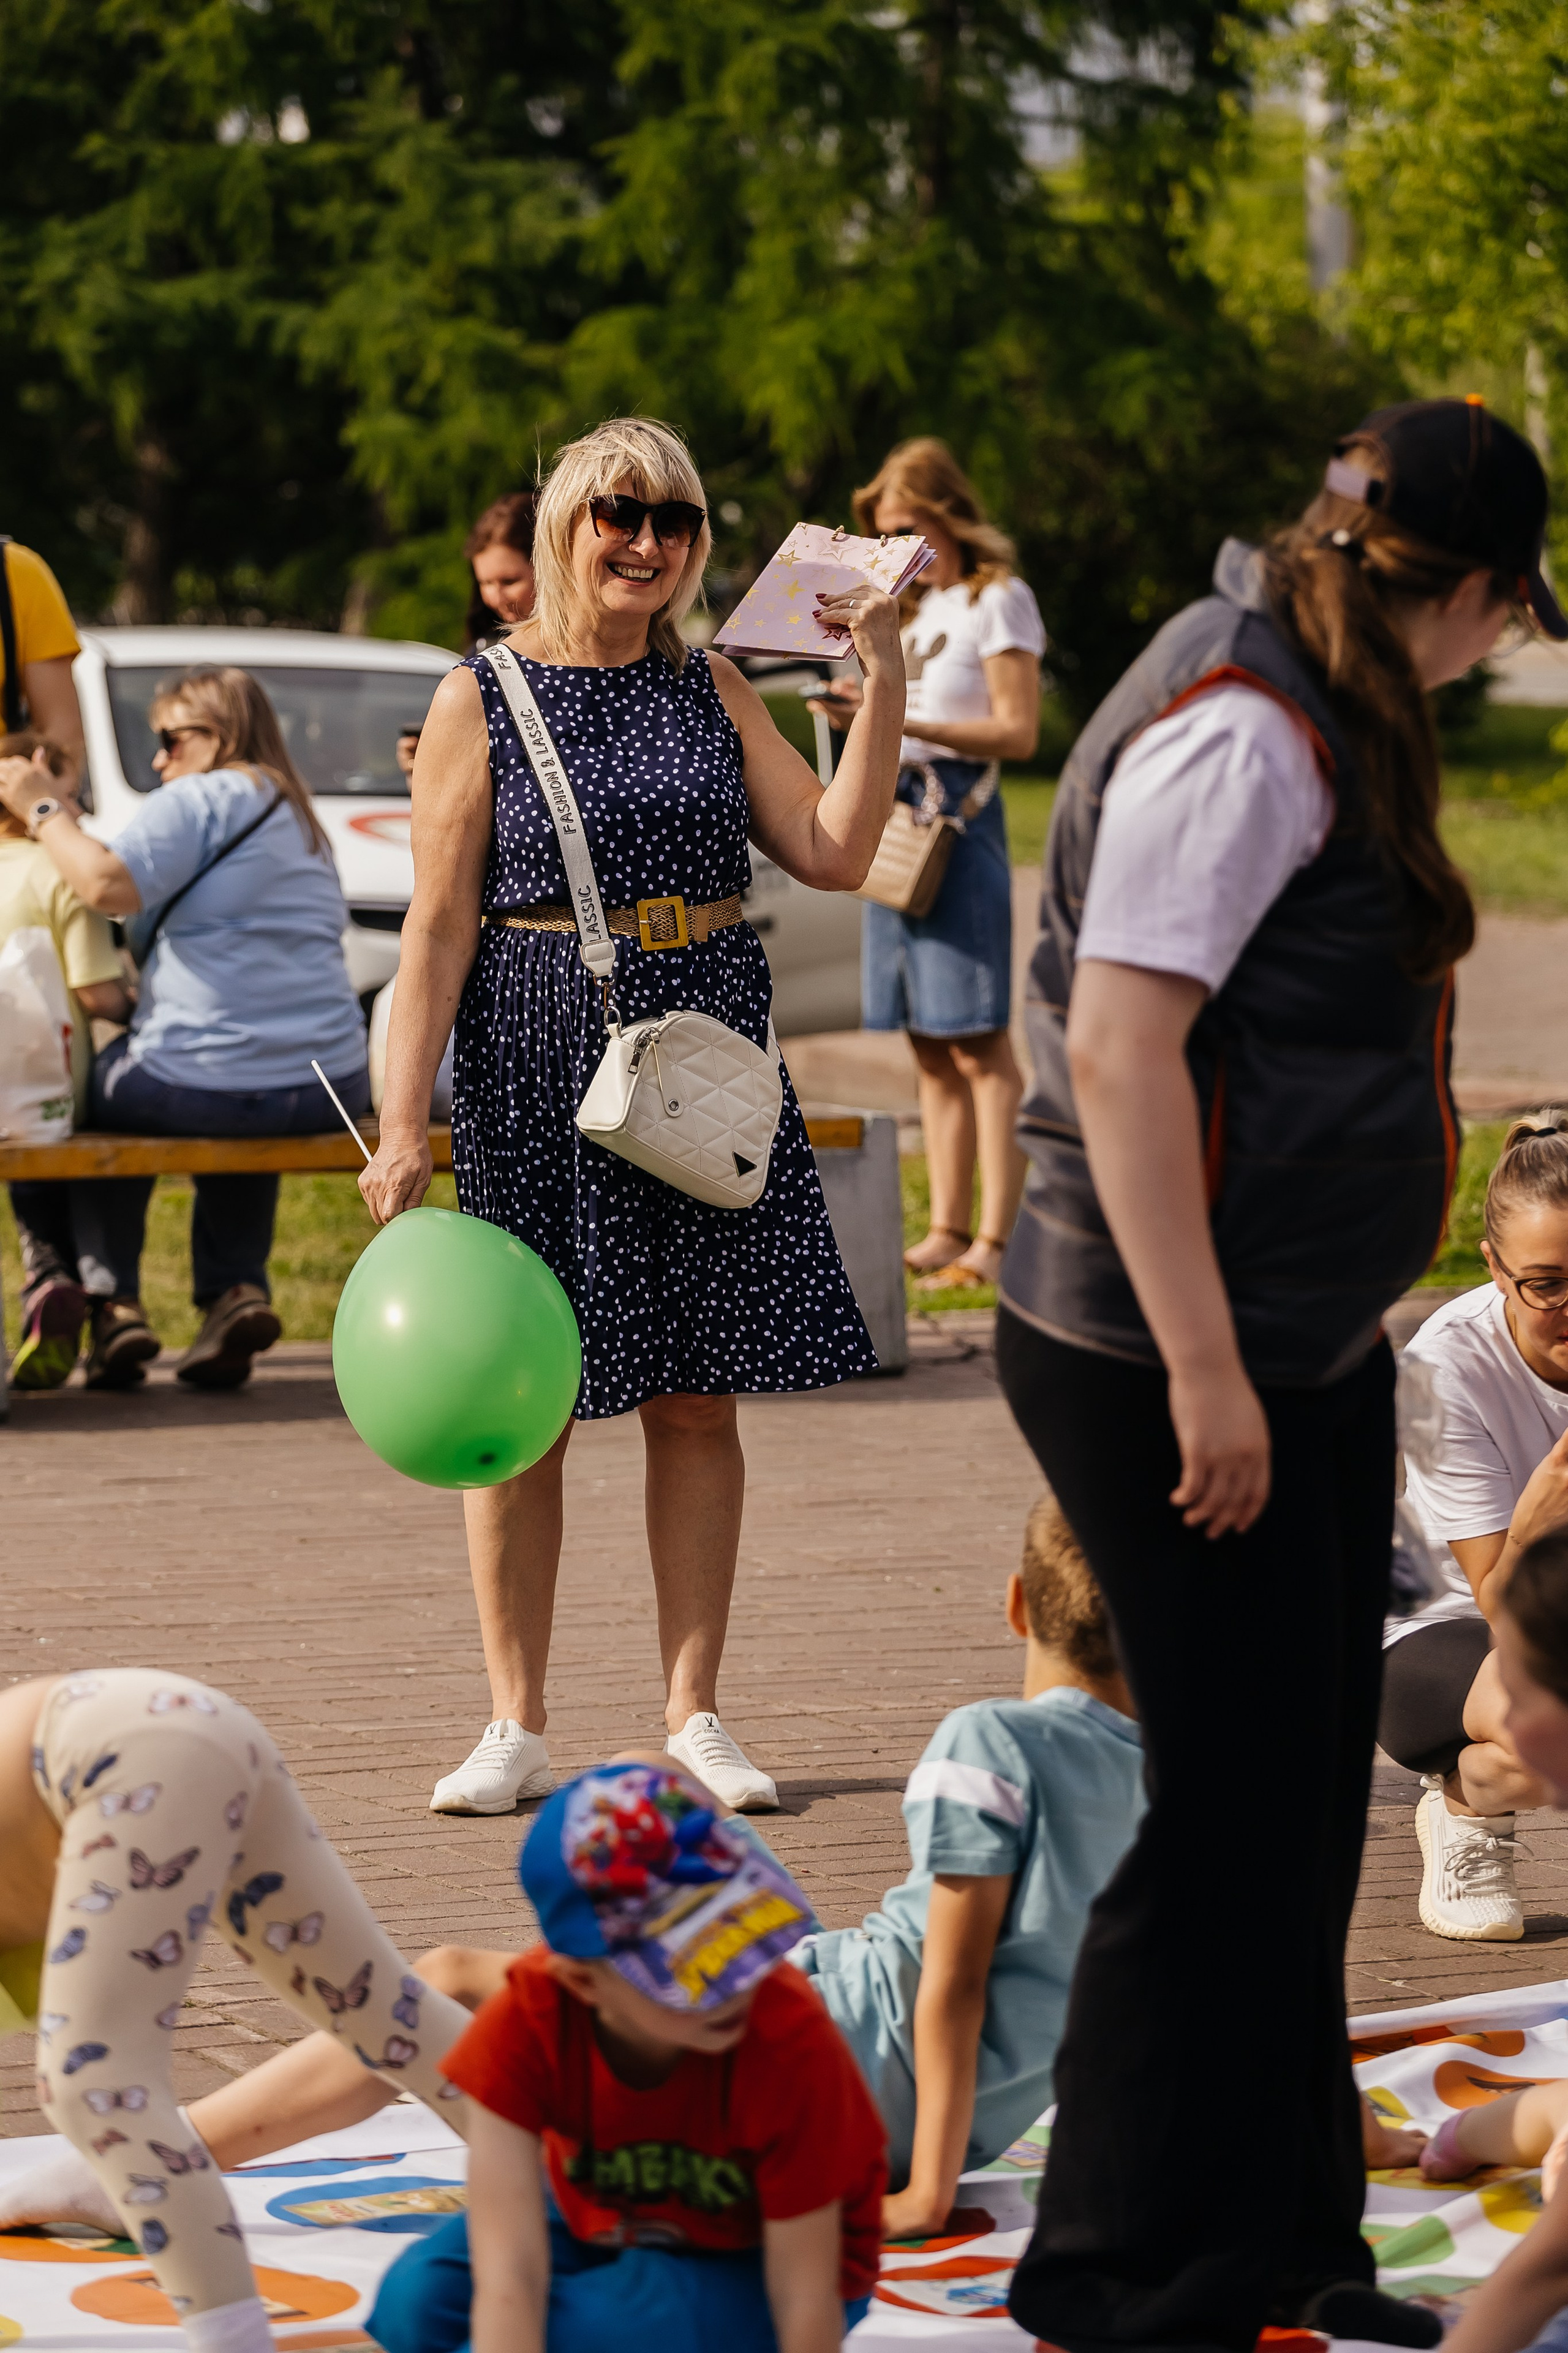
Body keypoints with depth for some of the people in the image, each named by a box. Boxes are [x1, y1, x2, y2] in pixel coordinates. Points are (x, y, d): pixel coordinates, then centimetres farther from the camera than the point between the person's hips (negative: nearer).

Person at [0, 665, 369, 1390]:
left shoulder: (200, 801, -6)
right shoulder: (301, 820, 20)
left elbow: (109, 885, -21)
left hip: (205, 1085, -7)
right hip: (330, 1087, 7)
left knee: (95, 1088, 23)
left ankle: (112, 1299, 13)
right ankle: (236, 1288, 20)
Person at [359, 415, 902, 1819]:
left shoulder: (713, 691, 9)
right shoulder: (481, 701, -1)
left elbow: (834, 853, 1)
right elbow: (438, 930, -4)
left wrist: (885, 678, -3)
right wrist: (402, 1124, -10)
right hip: (542, 1065, -3)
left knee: (698, 1398, 4)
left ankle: (694, 1715, 12)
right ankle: (518, 1728, 9)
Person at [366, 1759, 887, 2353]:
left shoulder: (790, 2041, -34)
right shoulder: (525, 2024, -29)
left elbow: (805, 2299, -27)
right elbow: (508, 2281, -36)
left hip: (747, 2268, -3)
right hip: (599, 2227, 3)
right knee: (417, 2304, -25)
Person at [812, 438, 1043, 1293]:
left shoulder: (998, 600, -4)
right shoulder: (916, 606, 20)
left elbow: (1017, 732, -10)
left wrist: (901, 722, -18)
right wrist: (862, 713, 4)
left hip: (960, 814, -8)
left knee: (977, 1042, -10)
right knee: (929, 1046, 7)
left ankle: (997, 1238, -11)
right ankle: (947, 1229, 9)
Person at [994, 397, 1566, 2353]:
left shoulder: (1317, 719, 13)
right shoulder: (1238, 736, -18)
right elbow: (1119, 1044, -25)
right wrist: (1203, 1369, -26)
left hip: (1303, 1349, 10)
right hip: (1172, 1360, -10)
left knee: (1303, 1818, 16)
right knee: (1232, 1816, -4)